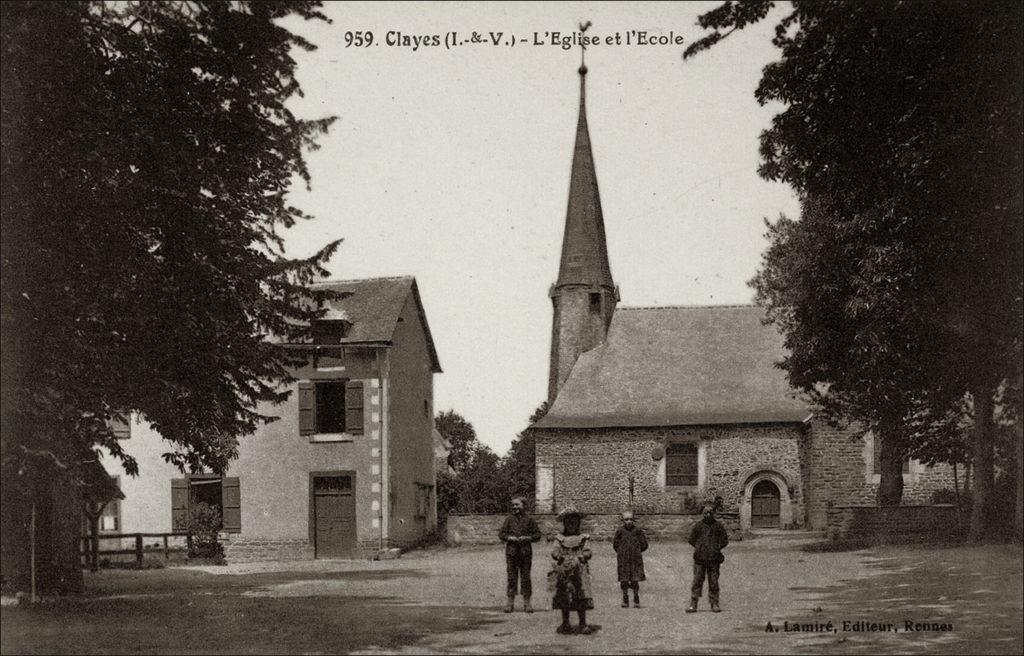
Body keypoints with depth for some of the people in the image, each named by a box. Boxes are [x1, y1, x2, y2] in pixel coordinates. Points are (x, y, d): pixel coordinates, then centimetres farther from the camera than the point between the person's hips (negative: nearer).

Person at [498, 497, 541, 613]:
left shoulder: (529, 519, 4)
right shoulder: (509, 519, 6)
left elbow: (537, 534, 5)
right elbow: (501, 533, 6)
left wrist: (527, 538, -11)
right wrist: (509, 538, -12)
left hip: (525, 552, -1)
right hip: (511, 551, 1)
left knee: (525, 577, 3)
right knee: (511, 577, 2)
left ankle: (526, 603, 9)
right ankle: (510, 602, 7)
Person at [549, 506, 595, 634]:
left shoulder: (582, 539, 9)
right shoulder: (560, 539, 9)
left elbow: (588, 552, 0)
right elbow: (555, 552, -1)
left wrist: (580, 557, -19)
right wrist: (560, 558, -21)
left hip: (579, 572, -1)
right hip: (563, 572, 1)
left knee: (581, 599, -4)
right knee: (563, 598, 4)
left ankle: (583, 624, 4)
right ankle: (565, 624, 16)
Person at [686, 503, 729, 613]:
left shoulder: (718, 526, 7)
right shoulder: (698, 526, 7)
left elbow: (725, 540, 11)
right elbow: (691, 540, 12)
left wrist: (717, 548, 0)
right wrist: (699, 548, 1)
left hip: (714, 559, 0)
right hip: (700, 558, 0)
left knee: (713, 582, 3)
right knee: (697, 580, -4)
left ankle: (714, 604, 9)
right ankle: (693, 605, -3)